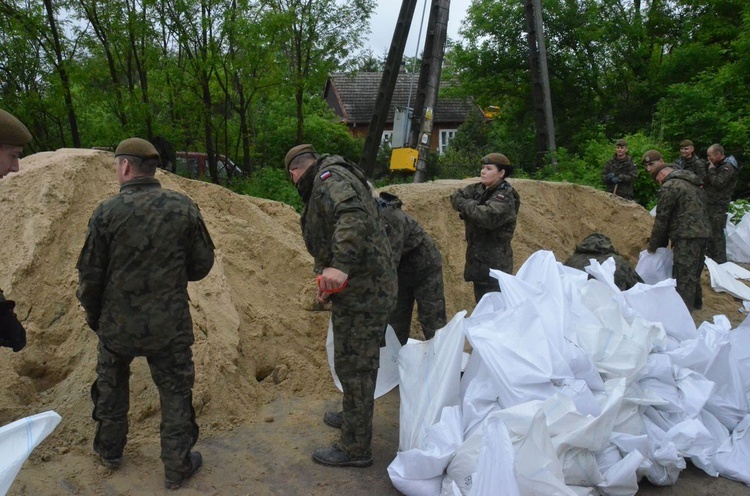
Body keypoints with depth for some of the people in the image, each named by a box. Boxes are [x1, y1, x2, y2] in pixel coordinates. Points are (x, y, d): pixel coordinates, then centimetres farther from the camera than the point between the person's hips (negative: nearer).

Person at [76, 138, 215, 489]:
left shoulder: (107, 212, -12)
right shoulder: (184, 208, -9)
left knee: (111, 387, 24)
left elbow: (90, 274, -5)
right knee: (175, 393, 13)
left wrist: (94, 316, 12)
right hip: (170, 325, 0)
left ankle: (110, 451, 42)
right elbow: (202, 264, -3)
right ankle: (177, 467, 22)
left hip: (117, 325, 1)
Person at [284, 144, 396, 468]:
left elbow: (353, 216, -30)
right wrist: (328, 281, 24)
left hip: (362, 292, -10)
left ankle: (355, 448, 14)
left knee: (354, 366, 0)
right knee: (359, 362, 25)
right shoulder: (339, 179, 22)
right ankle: (352, 417, 44)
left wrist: (340, 265, -40)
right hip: (371, 288, 10)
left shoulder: (329, 177, -11)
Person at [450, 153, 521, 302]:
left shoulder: (505, 196, -13)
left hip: (494, 264, -8)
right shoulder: (478, 189, 11)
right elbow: (456, 197, 5)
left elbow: (489, 217, -28)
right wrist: (471, 206, -13)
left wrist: (465, 205, -16)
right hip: (478, 260, 8)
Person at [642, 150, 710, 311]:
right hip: (703, 233, 10)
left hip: (687, 237, -10)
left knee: (683, 276, -6)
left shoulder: (669, 186, -10)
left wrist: (653, 246, 4)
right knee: (694, 273, 23)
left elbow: (661, 219, -8)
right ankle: (695, 303, 37)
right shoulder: (691, 182, 19)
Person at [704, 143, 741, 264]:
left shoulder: (728, 167, -15)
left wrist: (711, 170, -13)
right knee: (710, 231, 16)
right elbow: (706, 181, 20)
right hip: (711, 203, 10)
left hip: (718, 205, -10)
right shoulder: (719, 165, 16)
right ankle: (711, 256, 26)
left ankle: (720, 260, -2)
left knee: (717, 233, -7)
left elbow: (718, 183, -24)